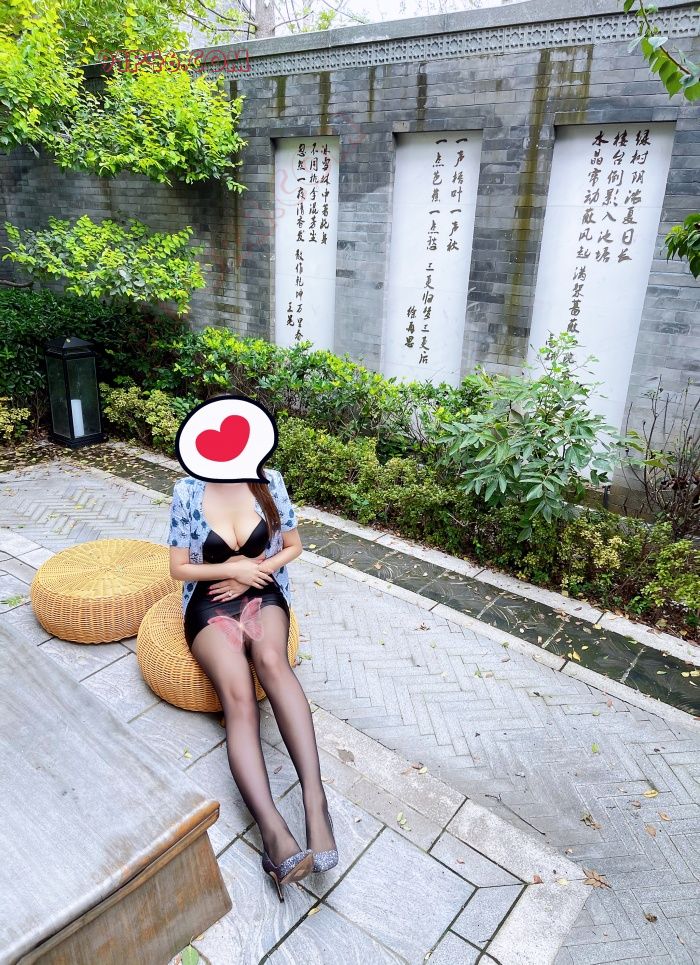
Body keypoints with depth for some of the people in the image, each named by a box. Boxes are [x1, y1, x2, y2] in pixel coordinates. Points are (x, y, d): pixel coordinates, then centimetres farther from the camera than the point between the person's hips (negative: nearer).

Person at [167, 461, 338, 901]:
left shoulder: (269, 482, -2)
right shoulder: (188, 492, -5)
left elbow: (293, 546, 8)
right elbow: (180, 568, 1)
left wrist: (250, 574, -7)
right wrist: (233, 569, -12)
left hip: (262, 595, 1)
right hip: (210, 604, -1)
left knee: (271, 660, -35)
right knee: (238, 694, -29)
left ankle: (315, 798, -42)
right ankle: (274, 829, -41)